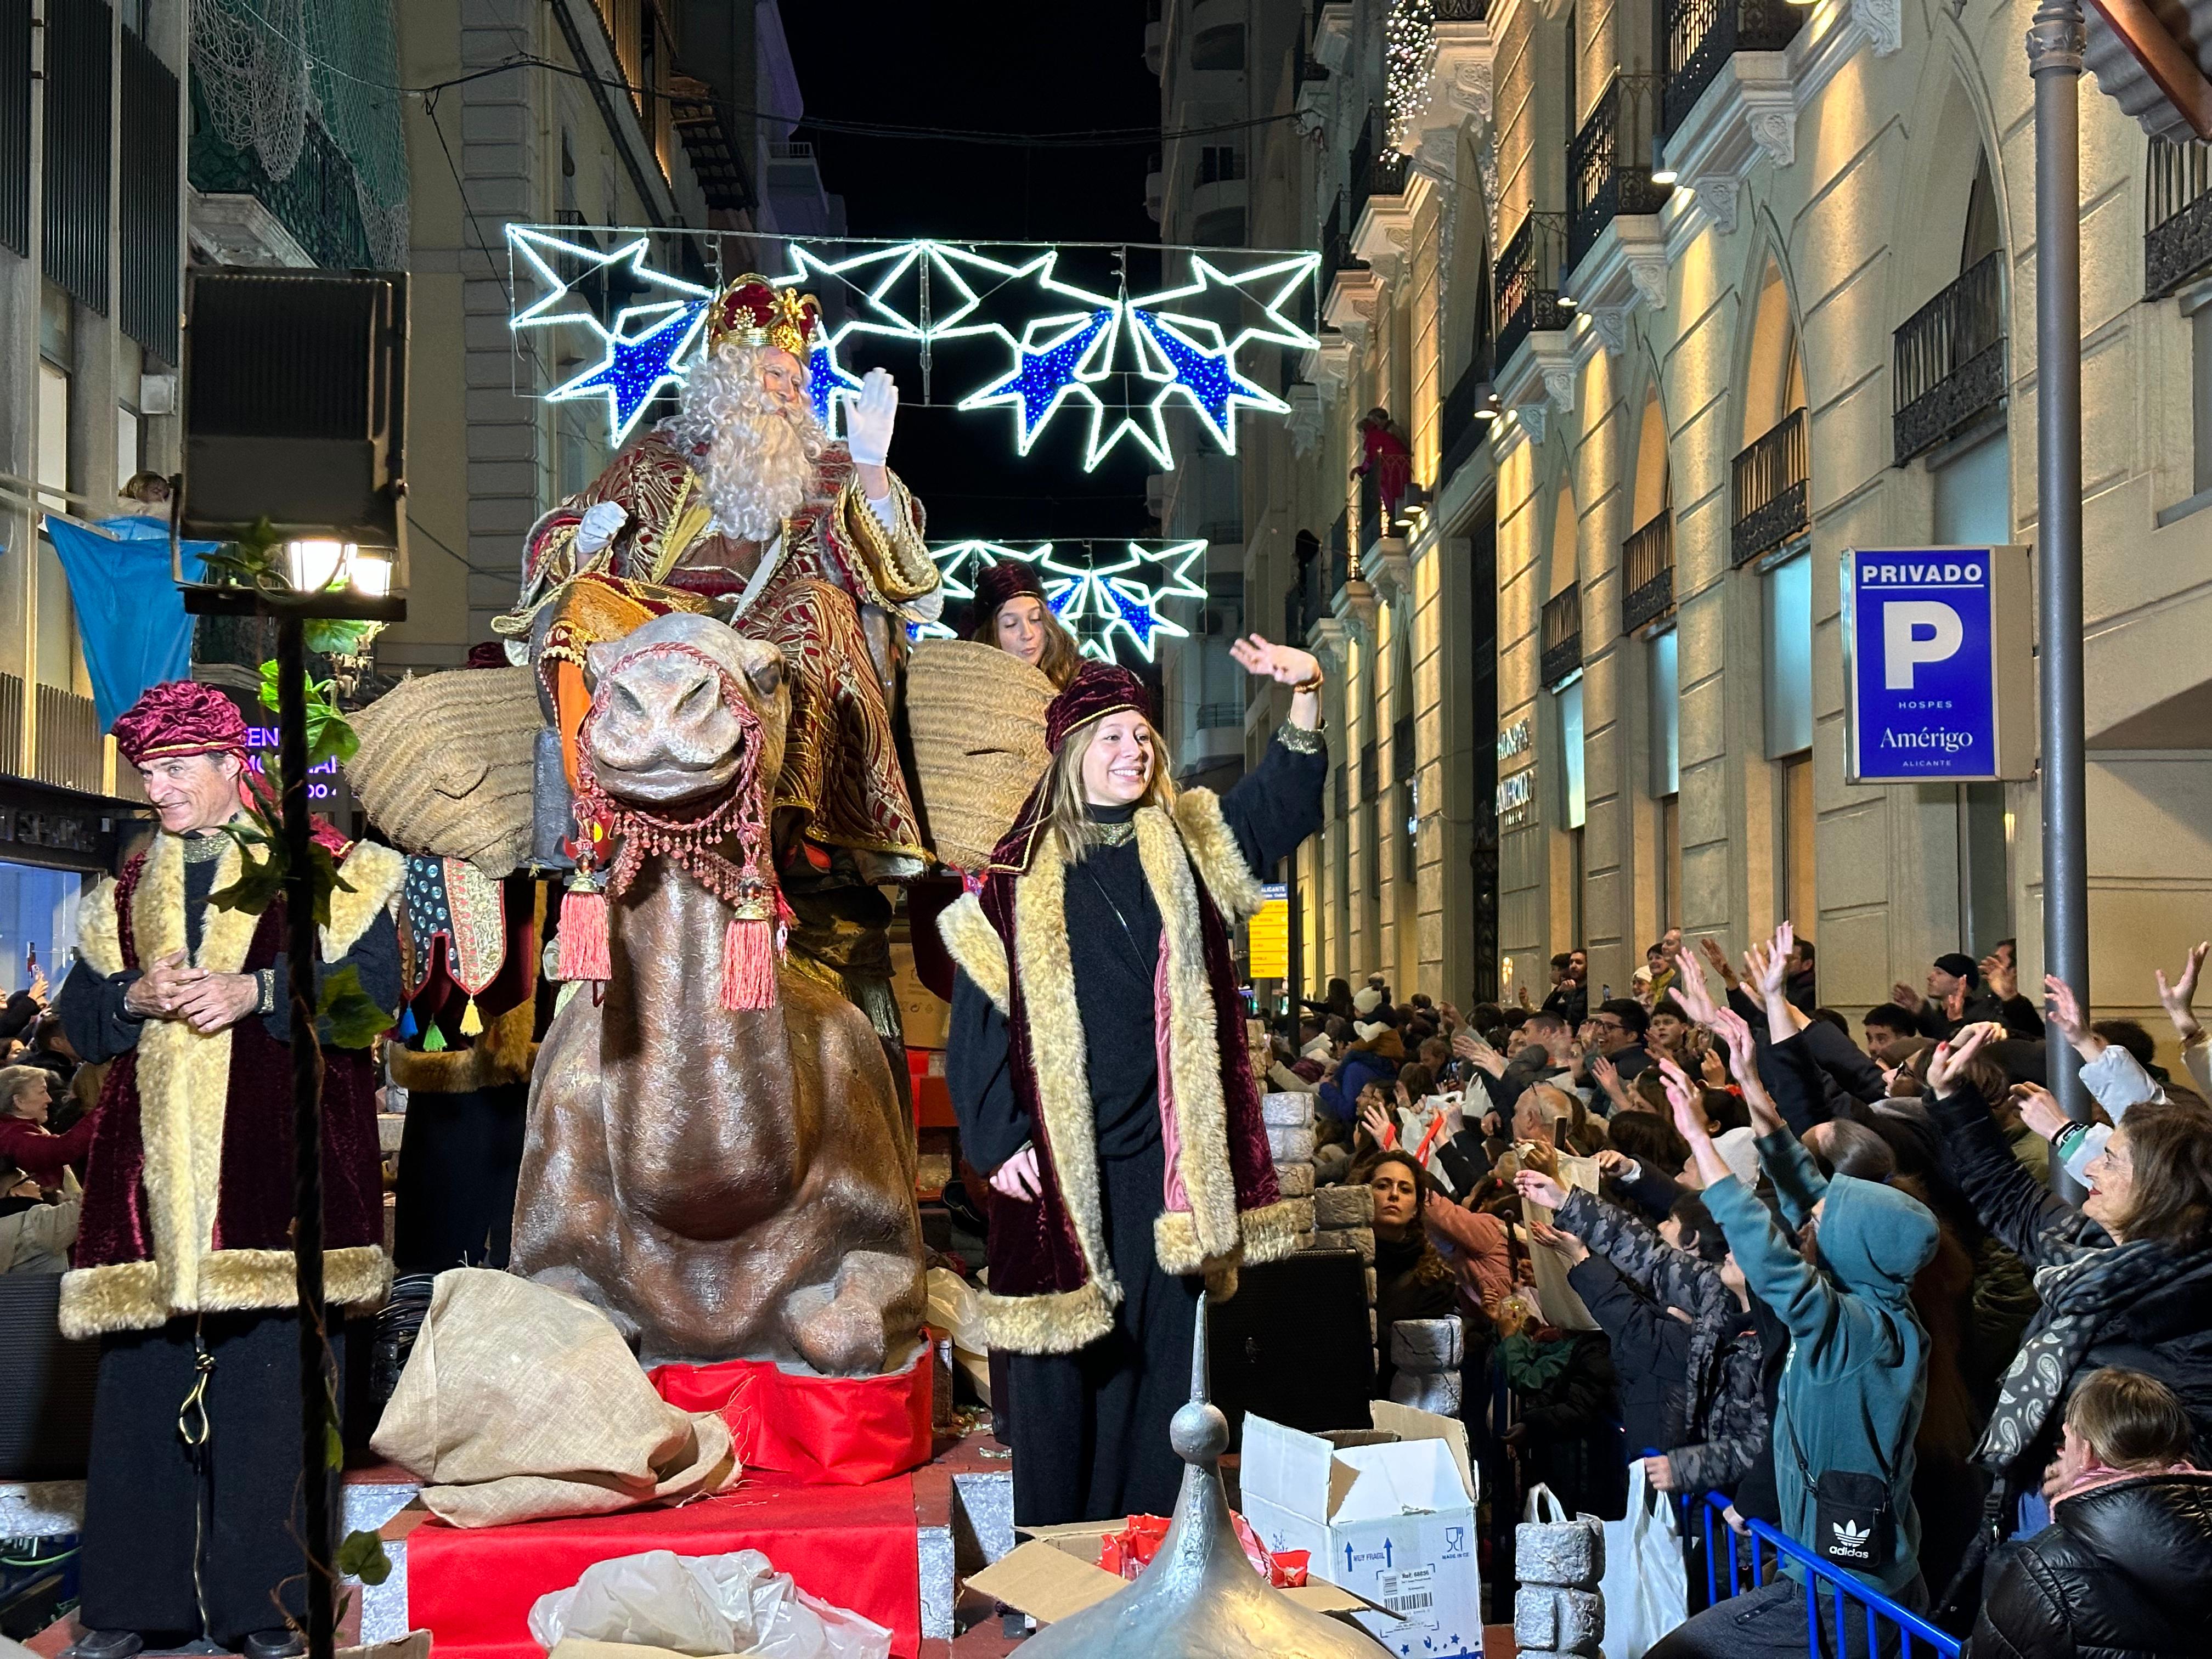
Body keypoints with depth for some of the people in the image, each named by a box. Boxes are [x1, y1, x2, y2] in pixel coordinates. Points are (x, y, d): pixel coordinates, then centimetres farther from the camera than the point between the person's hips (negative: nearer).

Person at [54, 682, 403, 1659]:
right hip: (153, 1166, 4)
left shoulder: (323, 868, 5)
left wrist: (256, 991, -14)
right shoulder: (124, 894, 20)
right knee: (143, 1384, 2)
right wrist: (137, 997, -5)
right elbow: (78, 1017, 16)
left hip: (277, 1163, -4)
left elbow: (374, 984, -4)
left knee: (276, 1376, -5)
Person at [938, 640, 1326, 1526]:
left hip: (1166, 1152, 2)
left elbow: (1285, 796, -2)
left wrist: (1305, 695, -19)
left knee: (1159, 1351, 4)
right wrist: (999, 1137, -7)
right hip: (1058, 1159, -2)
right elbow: (979, 1013, 1)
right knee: (1058, 1358, 1)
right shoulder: (1020, 876, 2)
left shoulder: (1186, 844, 10)